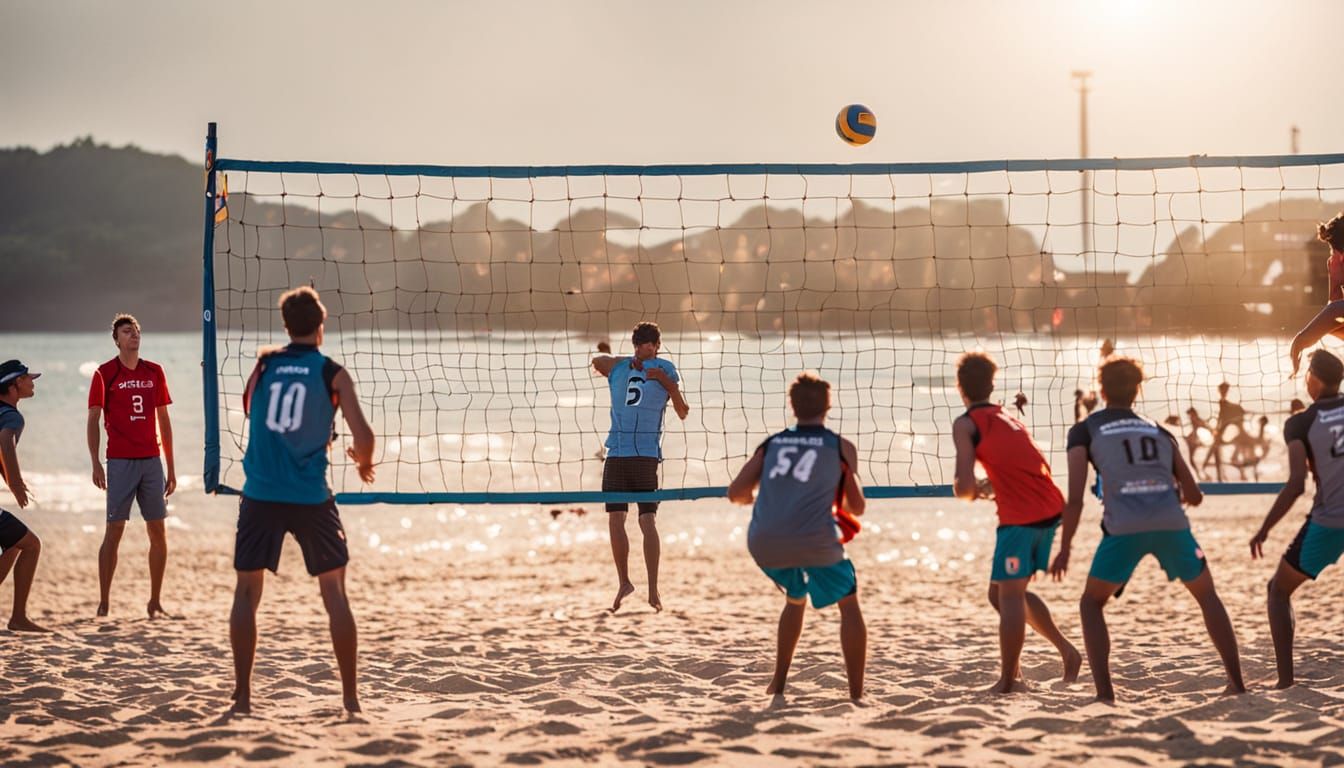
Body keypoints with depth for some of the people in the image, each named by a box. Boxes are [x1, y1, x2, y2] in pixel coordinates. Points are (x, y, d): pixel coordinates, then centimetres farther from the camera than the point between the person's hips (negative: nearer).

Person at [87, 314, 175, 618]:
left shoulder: (154, 372, 11)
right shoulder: (104, 374, 0)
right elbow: (93, 420, -2)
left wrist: (170, 467, 13)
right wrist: (95, 463, -12)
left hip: (152, 461, 4)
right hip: (120, 463, -4)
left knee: (158, 532, 3)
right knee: (114, 530, -6)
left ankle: (155, 602, 11)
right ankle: (104, 602, -1)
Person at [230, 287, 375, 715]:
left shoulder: (263, 365, 7)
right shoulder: (333, 374, -1)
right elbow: (363, 436, -7)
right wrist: (364, 464, 14)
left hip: (260, 497, 2)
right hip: (310, 498, -2)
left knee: (247, 592, 9)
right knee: (334, 593, 8)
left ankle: (243, 695, 5)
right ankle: (350, 696, 7)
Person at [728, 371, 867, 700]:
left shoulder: (771, 443, 18)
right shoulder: (841, 447, 12)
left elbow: (736, 493, 13)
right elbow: (857, 507, 18)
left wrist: (754, 498, 35)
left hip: (764, 543, 4)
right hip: (813, 540, -4)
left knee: (795, 598, 31)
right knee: (849, 605, 15)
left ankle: (778, 684, 30)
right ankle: (857, 695, 7)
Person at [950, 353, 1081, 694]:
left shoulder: (966, 424, -1)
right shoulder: (1010, 419, 22)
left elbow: (964, 487, -9)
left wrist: (967, 490, 13)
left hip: (1020, 517, -8)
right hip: (1051, 510, 8)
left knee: (1009, 595, -4)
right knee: (1002, 592, 19)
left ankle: (1008, 680, -5)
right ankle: (1067, 651, 18)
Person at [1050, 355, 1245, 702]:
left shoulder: (1085, 431, 16)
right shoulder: (1159, 432, 25)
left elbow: (1075, 497, 4)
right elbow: (1194, 496, 24)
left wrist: (1064, 549, 11)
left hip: (1124, 527, -2)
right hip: (1171, 523, 2)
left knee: (1091, 603, 16)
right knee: (1207, 595, 24)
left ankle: (1104, 692, 1)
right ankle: (1237, 682, 19)